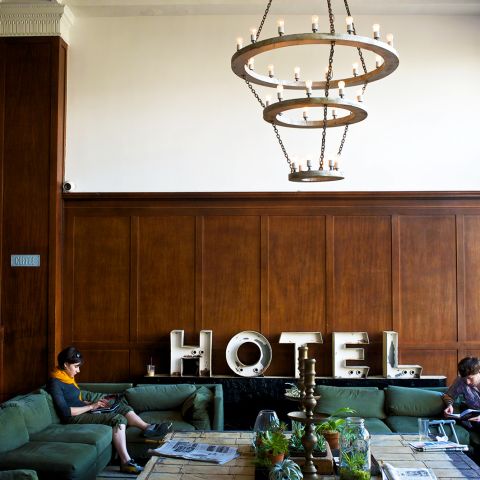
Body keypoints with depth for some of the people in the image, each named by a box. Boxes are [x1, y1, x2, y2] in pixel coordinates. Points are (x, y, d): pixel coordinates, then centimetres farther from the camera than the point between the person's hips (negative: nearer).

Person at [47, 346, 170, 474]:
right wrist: (91, 406, -17)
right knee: (118, 419, -24)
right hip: (75, 418, -10)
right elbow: (65, 412, -23)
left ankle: (148, 427, 3)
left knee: (123, 407, 4)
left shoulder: (67, 377, 12)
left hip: (84, 411, 10)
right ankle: (126, 462, -27)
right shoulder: (55, 383, -17)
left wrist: (95, 403, 5)